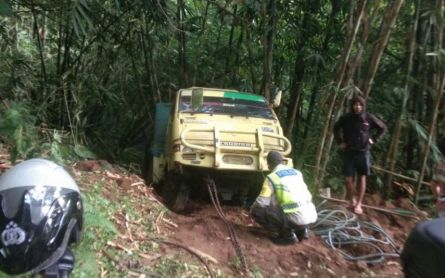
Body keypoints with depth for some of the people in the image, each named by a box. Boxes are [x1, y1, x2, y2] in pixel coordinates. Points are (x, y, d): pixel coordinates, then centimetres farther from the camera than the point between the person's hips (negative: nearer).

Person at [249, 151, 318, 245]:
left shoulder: (271, 177, -1)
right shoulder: (297, 173, 18)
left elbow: (262, 202, -4)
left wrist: (252, 209, 19)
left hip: (295, 217, -7)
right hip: (311, 215, 7)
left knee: (257, 211, 2)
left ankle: (287, 234, 0)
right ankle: (301, 230, 18)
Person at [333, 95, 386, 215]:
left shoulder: (369, 118, -5)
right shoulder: (345, 117, -4)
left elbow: (383, 128, 11)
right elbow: (336, 128, 15)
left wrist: (374, 139, 2)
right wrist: (340, 142, 8)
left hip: (363, 152, -1)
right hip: (348, 152, 1)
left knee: (362, 178, 4)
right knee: (348, 178, 1)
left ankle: (358, 204, 13)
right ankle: (352, 201, 22)